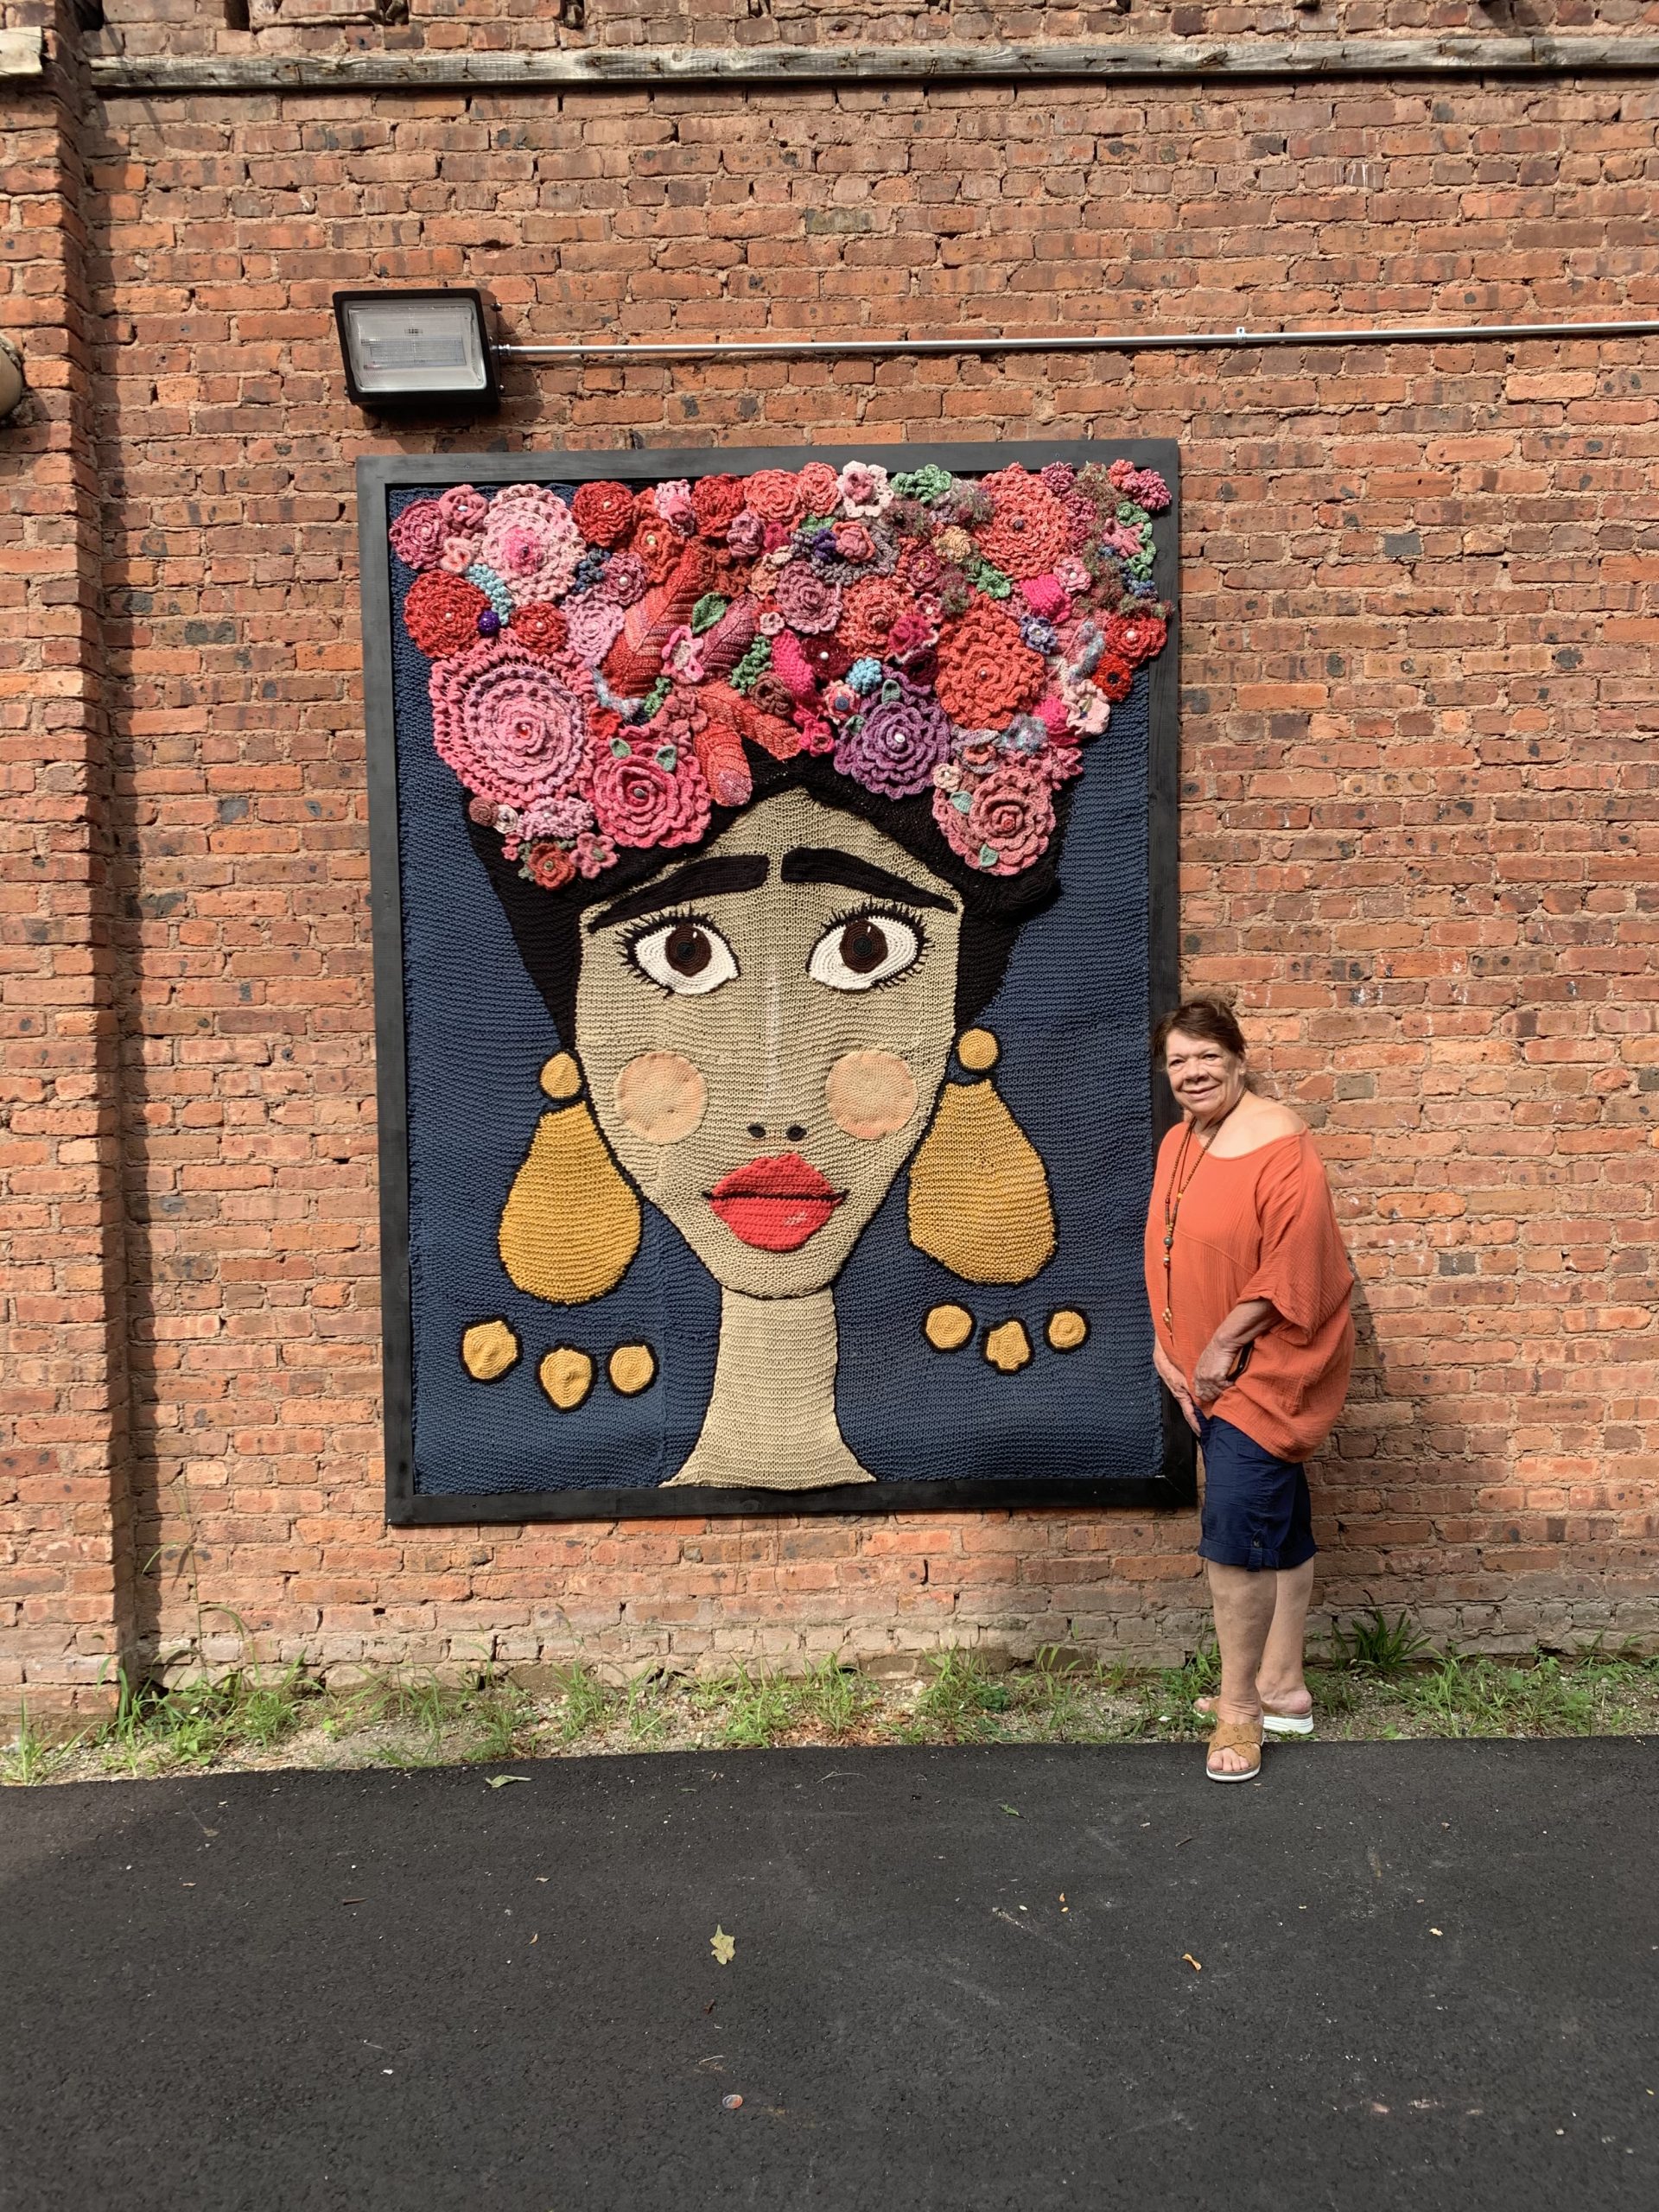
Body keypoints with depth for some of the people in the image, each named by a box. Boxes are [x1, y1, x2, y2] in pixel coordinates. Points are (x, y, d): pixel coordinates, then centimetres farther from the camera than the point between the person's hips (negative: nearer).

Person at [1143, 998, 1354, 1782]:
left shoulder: (1277, 1143, -19)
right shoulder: (1179, 1143, 8)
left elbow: (1295, 1269, -23)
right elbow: (1169, 1261, 12)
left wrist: (1224, 1343, -18)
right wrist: (1166, 1347, 3)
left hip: (1266, 1369, -8)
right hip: (1207, 1371, 8)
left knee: (1236, 1534, -8)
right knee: (1278, 1527, 17)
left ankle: (1239, 1706, 6)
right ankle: (1282, 1686, 28)